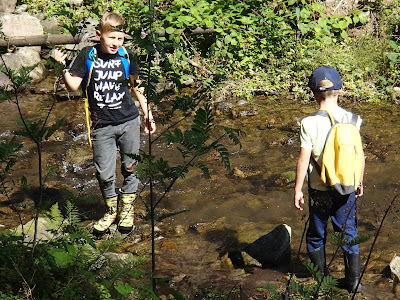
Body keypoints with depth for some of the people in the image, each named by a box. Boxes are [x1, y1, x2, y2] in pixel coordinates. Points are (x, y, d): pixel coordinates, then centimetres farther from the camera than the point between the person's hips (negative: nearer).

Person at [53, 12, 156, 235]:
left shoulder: (127, 56, 1)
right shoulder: (88, 56, -5)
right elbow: (73, 86, -7)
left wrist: (148, 114, 15)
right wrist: (63, 68, -24)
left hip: (129, 122, 1)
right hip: (102, 126, -1)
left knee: (130, 168, 9)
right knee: (105, 174, 2)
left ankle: (127, 210, 29)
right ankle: (111, 211, 26)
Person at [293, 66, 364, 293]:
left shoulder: (309, 123, -16)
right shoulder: (351, 119, -8)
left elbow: (304, 160, -14)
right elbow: (359, 155, -2)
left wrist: (298, 190, -4)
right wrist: (359, 182, 13)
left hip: (319, 189, -2)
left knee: (317, 235, 16)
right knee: (349, 232, 16)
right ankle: (354, 280, 23)